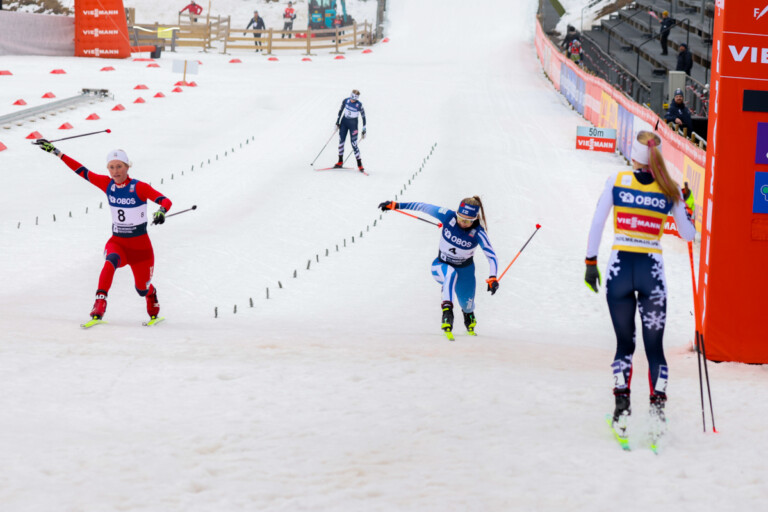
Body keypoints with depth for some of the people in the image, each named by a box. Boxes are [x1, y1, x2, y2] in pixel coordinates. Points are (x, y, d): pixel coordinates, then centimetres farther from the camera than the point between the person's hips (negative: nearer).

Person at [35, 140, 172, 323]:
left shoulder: (139, 187, -16)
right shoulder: (107, 184, -3)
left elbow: (166, 201, -24)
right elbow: (82, 172, 3)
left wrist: (161, 211, -48)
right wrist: (56, 152, 3)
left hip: (140, 246, -2)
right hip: (117, 241, 2)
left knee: (142, 289, 10)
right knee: (111, 262, -33)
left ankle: (152, 295, 47)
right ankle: (99, 304, -39)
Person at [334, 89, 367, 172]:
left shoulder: (359, 105, -15)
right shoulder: (346, 101, -6)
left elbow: (363, 117, -7)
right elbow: (341, 111, 8)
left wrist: (364, 130, -6)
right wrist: (337, 122, 7)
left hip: (353, 124, -4)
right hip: (344, 122, 4)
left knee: (353, 144, -9)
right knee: (341, 141, 4)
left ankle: (360, 165, -4)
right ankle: (340, 162, 16)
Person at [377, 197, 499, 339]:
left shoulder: (478, 233, -26)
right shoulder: (448, 216, -23)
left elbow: (492, 256, -28)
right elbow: (424, 207, -15)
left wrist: (492, 278, -45)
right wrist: (396, 205, -12)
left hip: (465, 270, 1)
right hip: (441, 266, -1)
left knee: (467, 306, 2)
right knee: (451, 273, -36)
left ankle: (469, 317, 41)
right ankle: (447, 310, -45)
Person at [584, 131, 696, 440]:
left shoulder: (616, 181, -2)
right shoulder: (669, 190, 0)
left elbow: (597, 224, -2)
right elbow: (688, 234, 7)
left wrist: (590, 262, 6)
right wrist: (689, 217, 28)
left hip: (619, 267, 0)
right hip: (652, 270, 0)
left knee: (624, 343, 11)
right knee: (654, 346, 9)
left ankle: (622, 405, 3)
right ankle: (657, 406, -1)